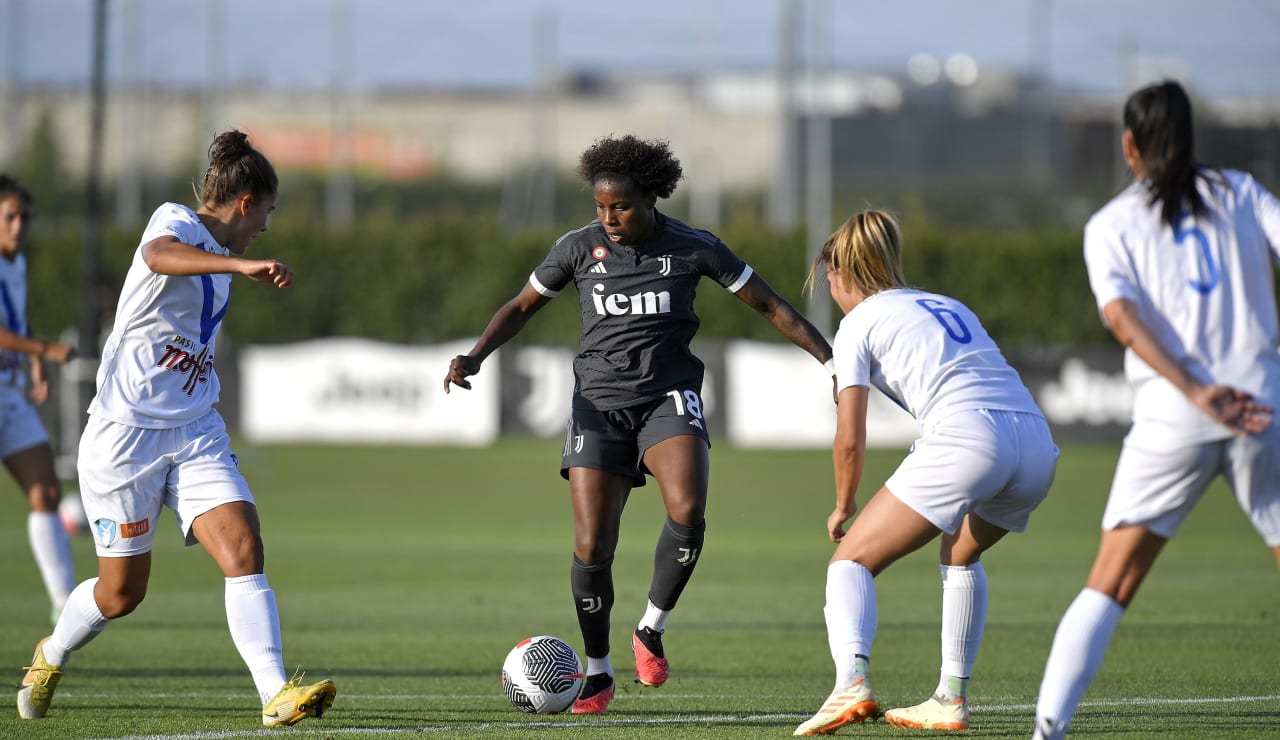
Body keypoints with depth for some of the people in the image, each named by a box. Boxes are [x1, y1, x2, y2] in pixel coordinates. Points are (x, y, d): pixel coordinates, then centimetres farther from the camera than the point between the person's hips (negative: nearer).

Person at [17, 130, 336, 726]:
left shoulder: (217, 254, 13)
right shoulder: (176, 221, -12)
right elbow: (158, 255, -39)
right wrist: (243, 266, -52)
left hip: (195, 432, 7)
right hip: (127, 431, -7)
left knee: (244, 550, -15)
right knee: (122, 592, 5)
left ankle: (276, 694, -22)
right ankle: (51, 656, 35)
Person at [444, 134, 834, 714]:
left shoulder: (693, 248, -4)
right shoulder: (579, 248, -1)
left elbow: (770, 306, 2)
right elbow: (522, 306, 11)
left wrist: (833, 361, -5)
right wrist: (475, 357, -6)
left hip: (668, 398, -1)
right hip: (599, 401, 1)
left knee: (687, 511, -29)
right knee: (592, 547, -8)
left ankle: (652, 630, -4)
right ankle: (597, 673, 13)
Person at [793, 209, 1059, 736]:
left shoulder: (859, 323, 12)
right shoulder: (950, 306, 32)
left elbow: (850, 440, 7)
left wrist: (843, 506, 24)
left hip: (965, 440, -7)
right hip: (1037, 443, 7)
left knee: (851, 559, 1)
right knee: (960, 554, 33)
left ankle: (852, 683, -24)